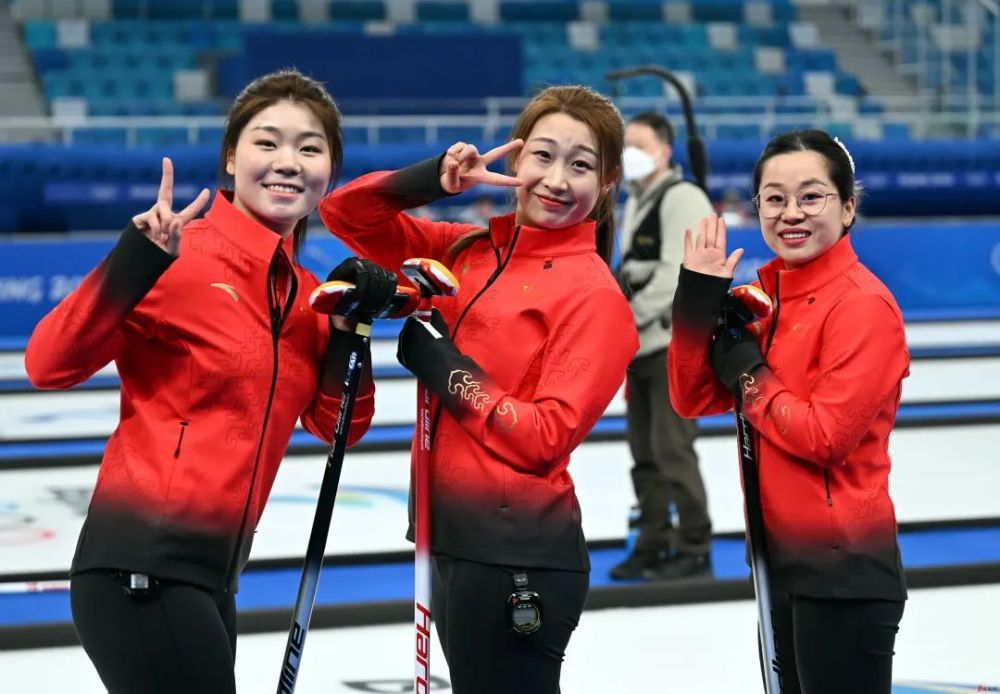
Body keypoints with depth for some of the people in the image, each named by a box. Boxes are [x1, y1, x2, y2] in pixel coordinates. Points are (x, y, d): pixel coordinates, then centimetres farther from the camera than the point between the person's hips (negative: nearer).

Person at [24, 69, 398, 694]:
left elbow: (338, 426, 15)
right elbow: (49, 365, -17)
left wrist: (350, 325, 2)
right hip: (141, 567, -8)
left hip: (209, 576, 8)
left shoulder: (304, 296, 12)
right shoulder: (183, 257, -10)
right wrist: (138, 259, -27)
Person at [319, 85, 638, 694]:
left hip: (517, 552, -7)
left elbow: (547, 438, -16)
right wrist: (434, 179, -9)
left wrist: (444, 367, -14)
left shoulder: (594, 294, -10)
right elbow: (348, 215, 7)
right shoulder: (470, 252, 8)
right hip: (450, 535, 7)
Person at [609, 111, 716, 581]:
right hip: (643, 346, 10)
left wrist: (632, 314, -19)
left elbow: (677, 274, -20)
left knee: (671, 447, -11)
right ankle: (654, 543, 19)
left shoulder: (682, 200, -11)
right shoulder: (635, 202, 18)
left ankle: (694, 549, -5)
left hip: (676, 344, -9)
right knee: (644, 450, 11)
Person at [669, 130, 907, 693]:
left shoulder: (863, 304, -16)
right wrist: (700, 296, -7)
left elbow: (825, 437, -23)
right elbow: (693, 399, 4)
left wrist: (745, 371, -12)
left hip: (844, 570, -8)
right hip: (782, 559, 9)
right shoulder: (766, 296, 9)